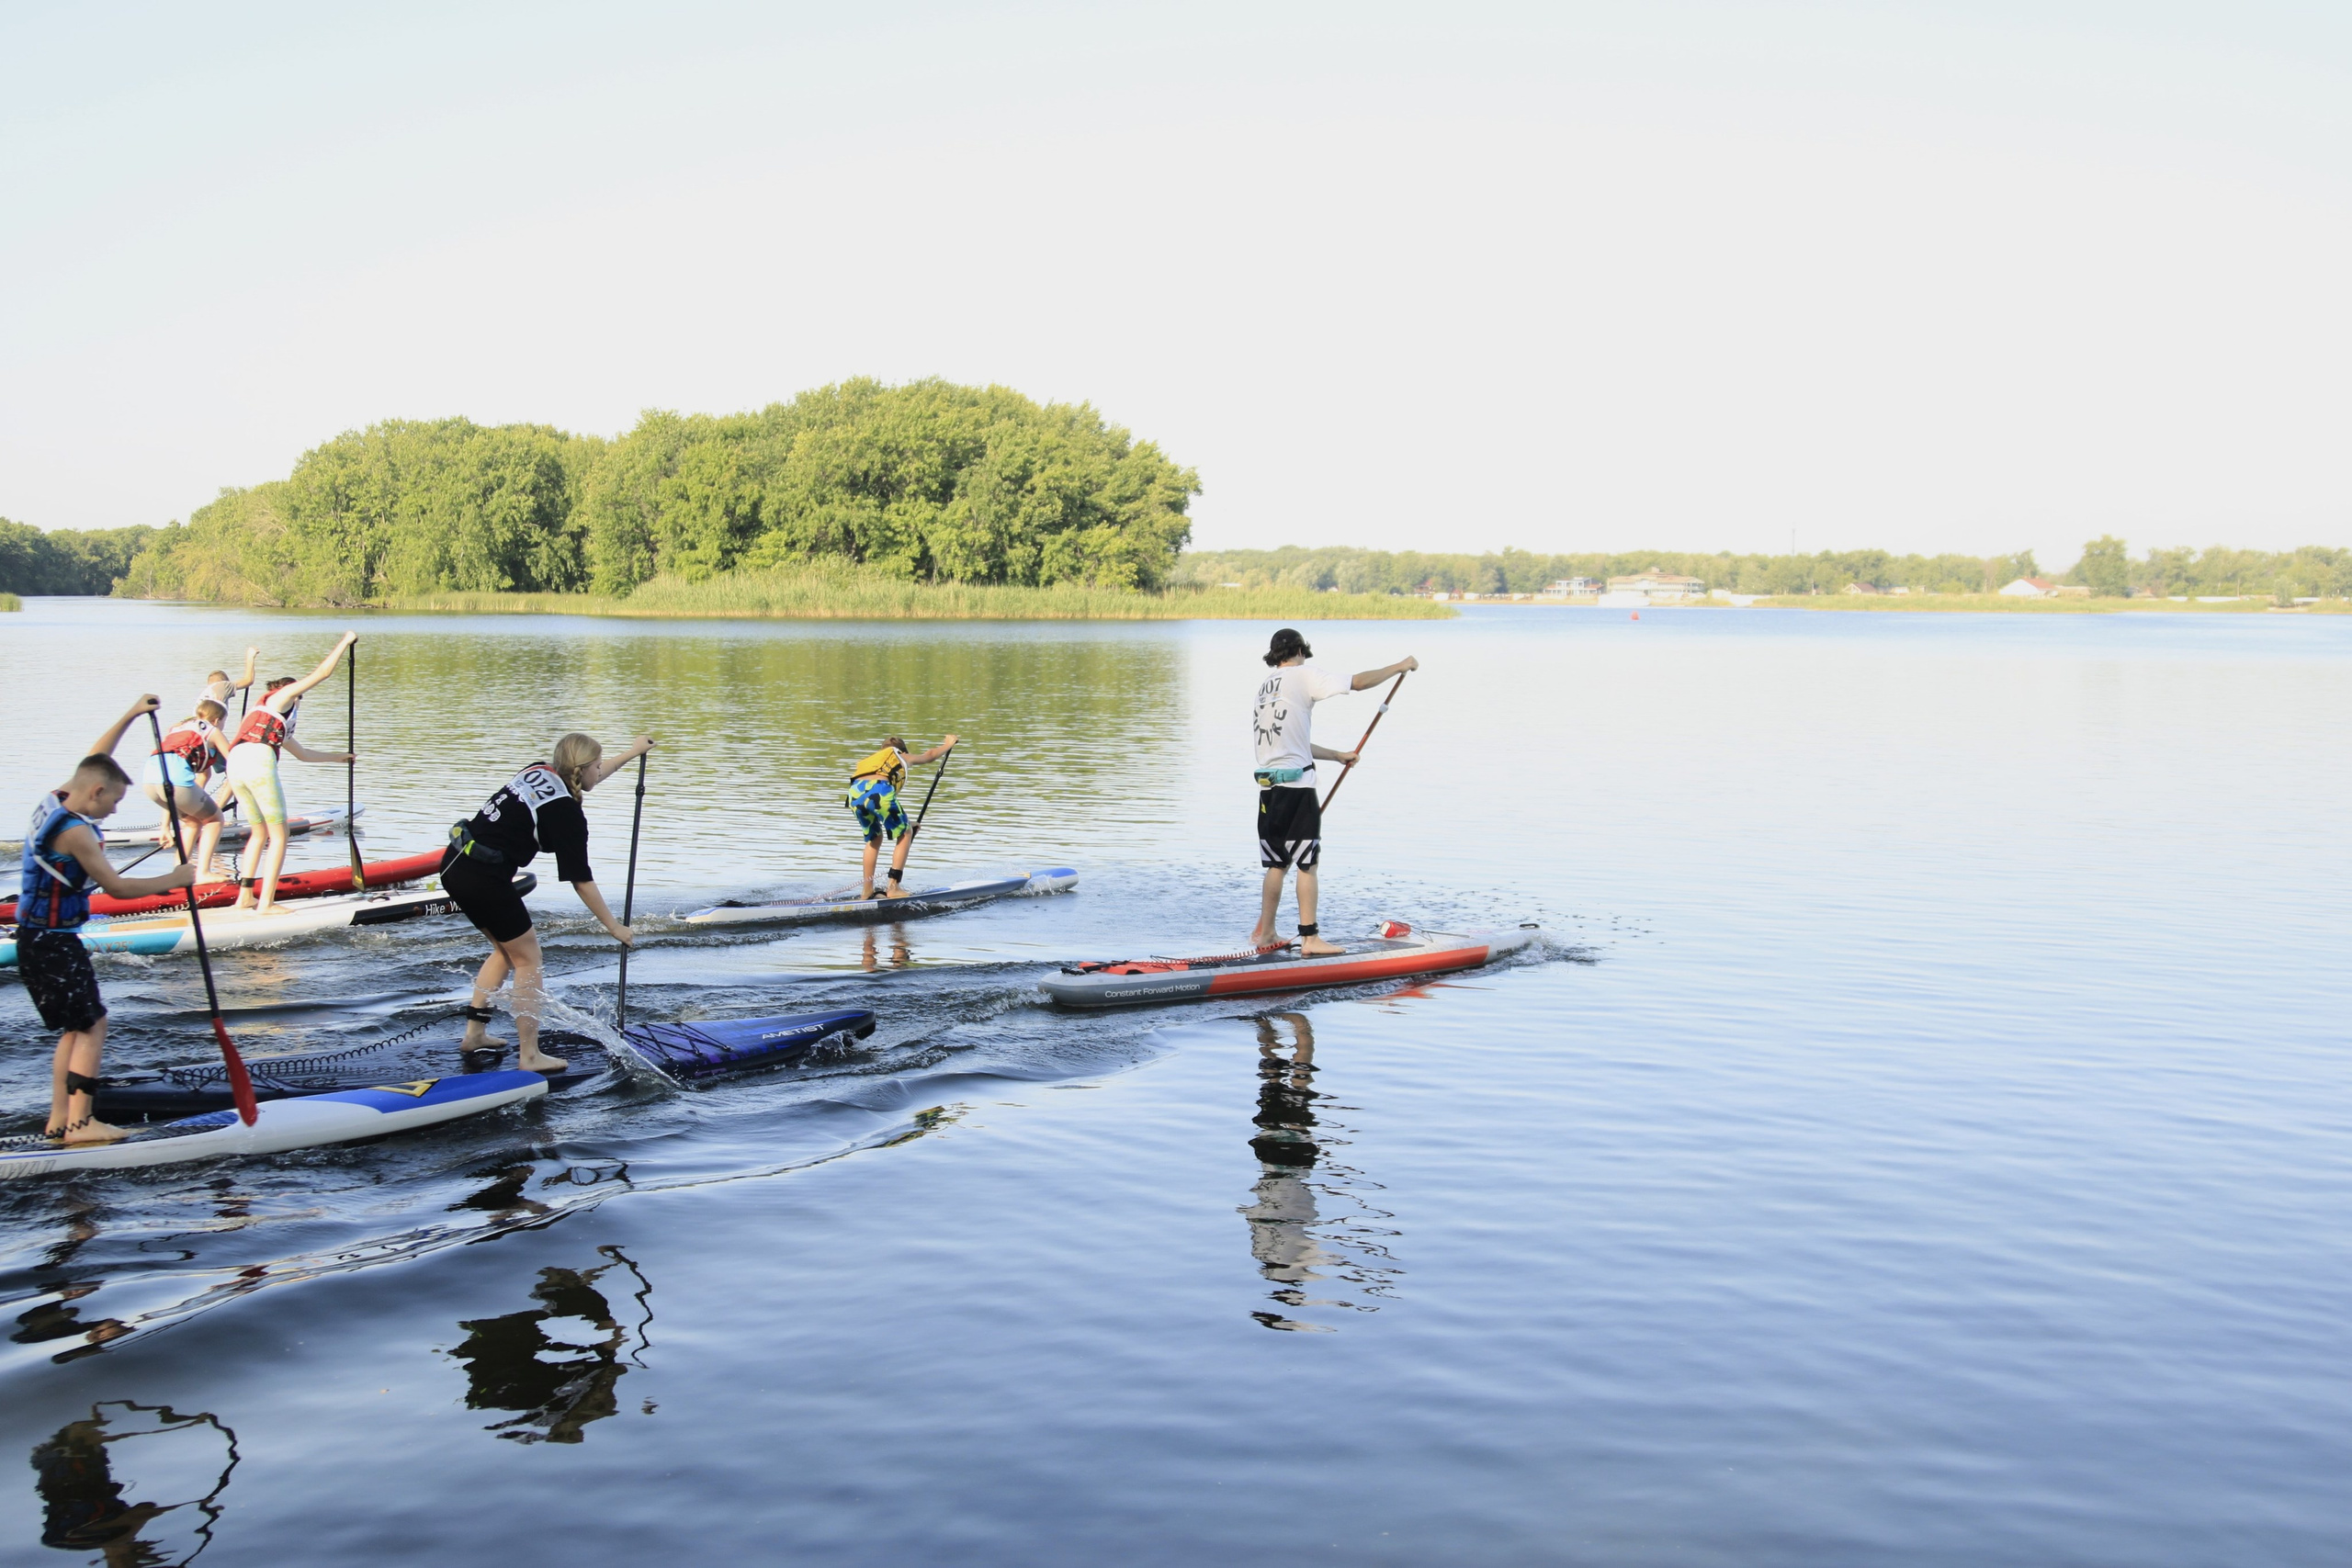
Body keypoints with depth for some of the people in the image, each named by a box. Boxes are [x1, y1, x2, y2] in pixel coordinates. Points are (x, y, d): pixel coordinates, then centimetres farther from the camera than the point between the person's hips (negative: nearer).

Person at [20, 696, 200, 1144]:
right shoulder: (76, 831, -22)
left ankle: (59, 1119, 17)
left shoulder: (54, 802, 5)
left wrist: (131, 716, 21)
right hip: (54, 944, -10)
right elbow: (117, 886, -20)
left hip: (36, 939, 10)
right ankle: (80, 1122, -5)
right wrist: (172, 880, -10)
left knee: (76, 1027, 15)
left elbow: (93, 762, 21)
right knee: (91, 1025, -5)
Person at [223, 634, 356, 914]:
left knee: (260, 832, 21)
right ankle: (266, 902, -5)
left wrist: (336, 756, 57)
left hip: (234, 765, 8)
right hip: (258, 761, -8)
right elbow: (323, 671, 11)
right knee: (279, 836, -1)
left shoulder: (278, 723, 37)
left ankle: (245, 896, 18)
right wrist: (346, 640, 22)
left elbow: (303, 754, 47)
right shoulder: (282, 696, 17)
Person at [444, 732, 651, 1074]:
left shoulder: (539, 772, 10)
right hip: (484, 879, -9)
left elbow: (582, 781, 32)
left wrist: (631, 753, 41)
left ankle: (474, 1033, 27)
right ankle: (530, 1056, 6)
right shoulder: (566, 813, -13)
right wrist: (613, 927, -1)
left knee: (506, 949, 24)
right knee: (528, 959, 5)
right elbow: (581, 881, -10)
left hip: (454, 865, 9)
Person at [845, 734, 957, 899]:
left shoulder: (872, 760, 41)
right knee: (905, 834, 13)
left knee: (874, 839, 27)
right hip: (879, 790, -5)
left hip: (854, 794, 5)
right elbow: (930, 755, 49)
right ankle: (893, 888, 4)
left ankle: (866, 891, 24)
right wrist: (948, 744, 70)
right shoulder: (901, 756, 31)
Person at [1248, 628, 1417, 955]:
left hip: (1267, 786, 7)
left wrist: (1338, 756, 31)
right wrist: (1399, 667, 2)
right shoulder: (1301, 676, -4)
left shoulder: (1265, 686, 18)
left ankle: (1264, 933, 18)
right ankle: (1309, 938, -2)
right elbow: (1357, 682, -10)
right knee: (1306, 864, -3)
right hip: (1296, 784, -7)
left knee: (1277, 864, 15)